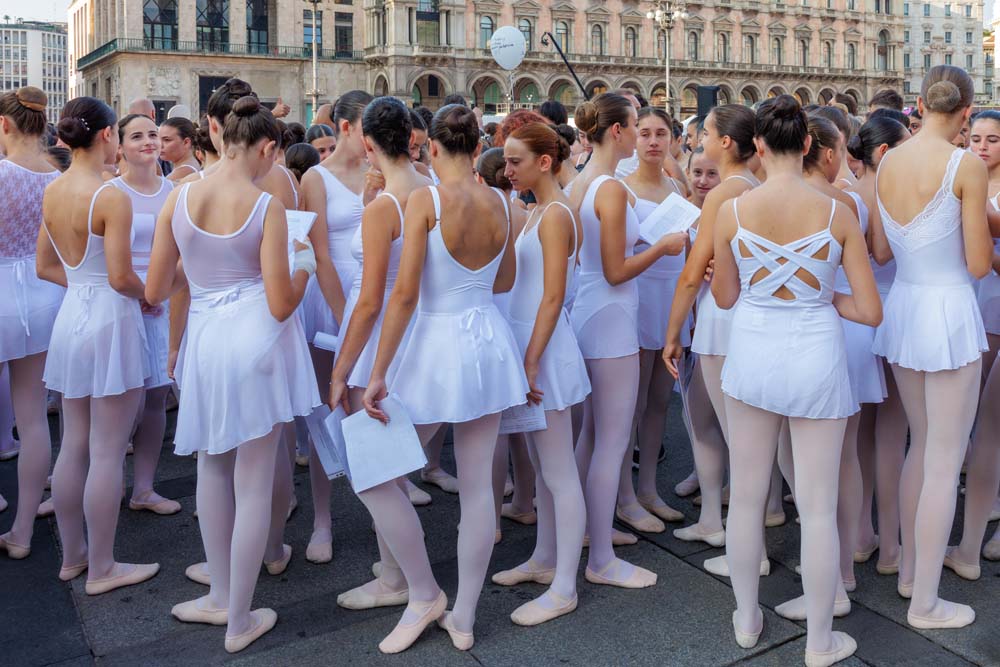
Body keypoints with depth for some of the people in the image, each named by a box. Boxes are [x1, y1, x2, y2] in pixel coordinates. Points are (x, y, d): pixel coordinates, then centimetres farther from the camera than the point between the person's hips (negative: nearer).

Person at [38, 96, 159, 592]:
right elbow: (121, 277, -18)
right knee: (106, 454, 2)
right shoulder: (111, 197, -17)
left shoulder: (51, 193, 6)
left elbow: (46, 267, 13)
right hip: (110, 321, -8)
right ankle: (102, 569, 13)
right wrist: (148, 296, 0)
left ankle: (72, 554, 30)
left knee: (73, 447, 16)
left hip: (71, 314, 8)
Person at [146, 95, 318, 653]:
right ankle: (240, 621, 18)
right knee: (254, 484, 6)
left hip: (205, 339, 4)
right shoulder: (267, 207, -11)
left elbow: (155, 292, 4)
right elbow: (281, 304, -12)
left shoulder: (179, 198, 0)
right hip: (257, 340, -4)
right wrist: (304, 264, 7)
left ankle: (221, 597, 35)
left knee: (213, 470, 23)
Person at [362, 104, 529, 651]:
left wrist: (378, 373, -13)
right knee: (477, 485, 10)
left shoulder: (426, 199, -13)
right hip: (488, 342, 6)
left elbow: (405, 293, -17)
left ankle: (424, 596, 21)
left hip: (438, 345, -5)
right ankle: (464, 618, 22)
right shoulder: (498, 203, 3)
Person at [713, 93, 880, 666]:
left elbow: (725, 297, 5)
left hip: (752, 355, 1)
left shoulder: (733, 211, -8)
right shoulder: (838, 213, -9)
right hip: (816, 360, -1)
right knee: (818, 507, 10)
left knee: (747, 496, 16)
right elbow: (870, 311, -6)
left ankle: (747, 619, 33)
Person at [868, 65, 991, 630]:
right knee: (945, 461, 4)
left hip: (903, 308, 7)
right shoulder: (967, 166, -14)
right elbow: (979, 264, -12)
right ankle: (925, 602, 14)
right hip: (949, 312, -7)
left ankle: (910, 568, 35)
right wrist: (982, 222, 6)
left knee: (922, 444, 22)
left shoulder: (887, 163, 3)